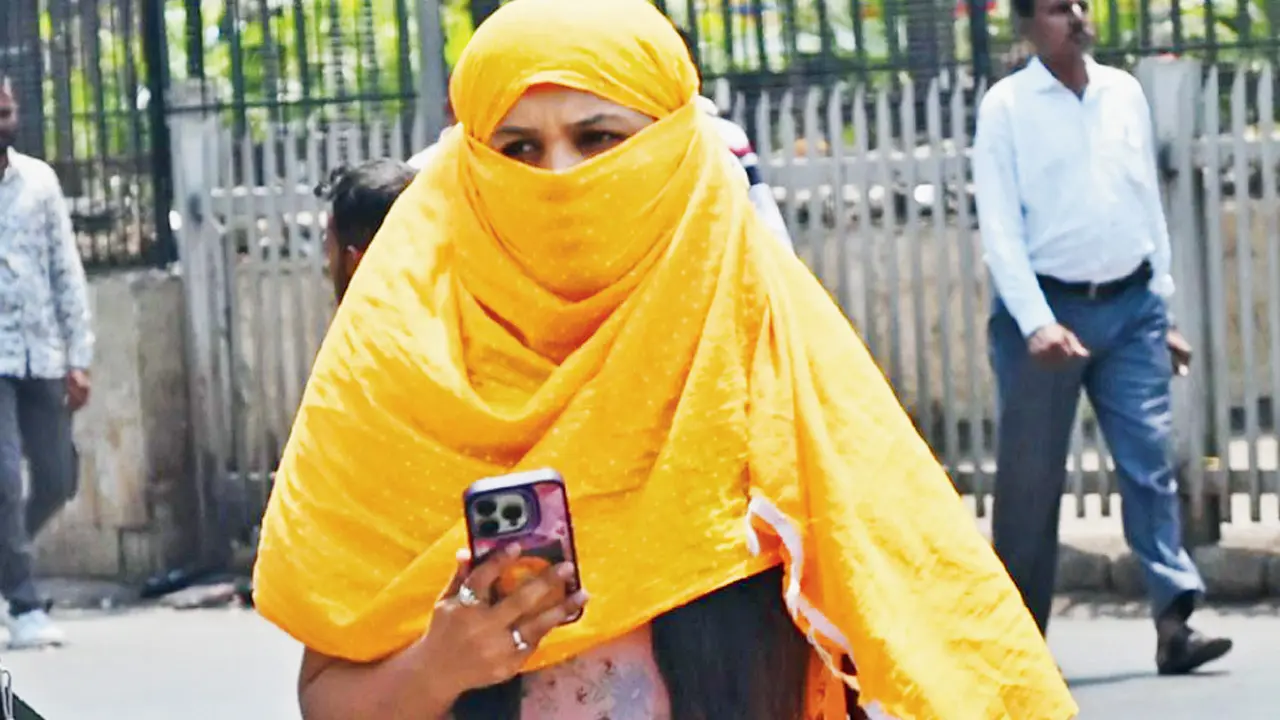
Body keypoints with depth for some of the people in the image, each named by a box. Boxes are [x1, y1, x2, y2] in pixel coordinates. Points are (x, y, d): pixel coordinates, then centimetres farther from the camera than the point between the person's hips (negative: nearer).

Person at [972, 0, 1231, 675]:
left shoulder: (1125, 93, 9)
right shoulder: (1006, 106, -3)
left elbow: (1150, 206, 15)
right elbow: (999, 226, -8)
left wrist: (1163, 311, 13)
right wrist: (1037, 323, -18)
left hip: (1131, 304, 3)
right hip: (1047, 308, -3)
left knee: (1150, 462, -5)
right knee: (1030, 479, 2)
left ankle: (1174, 623, -10)